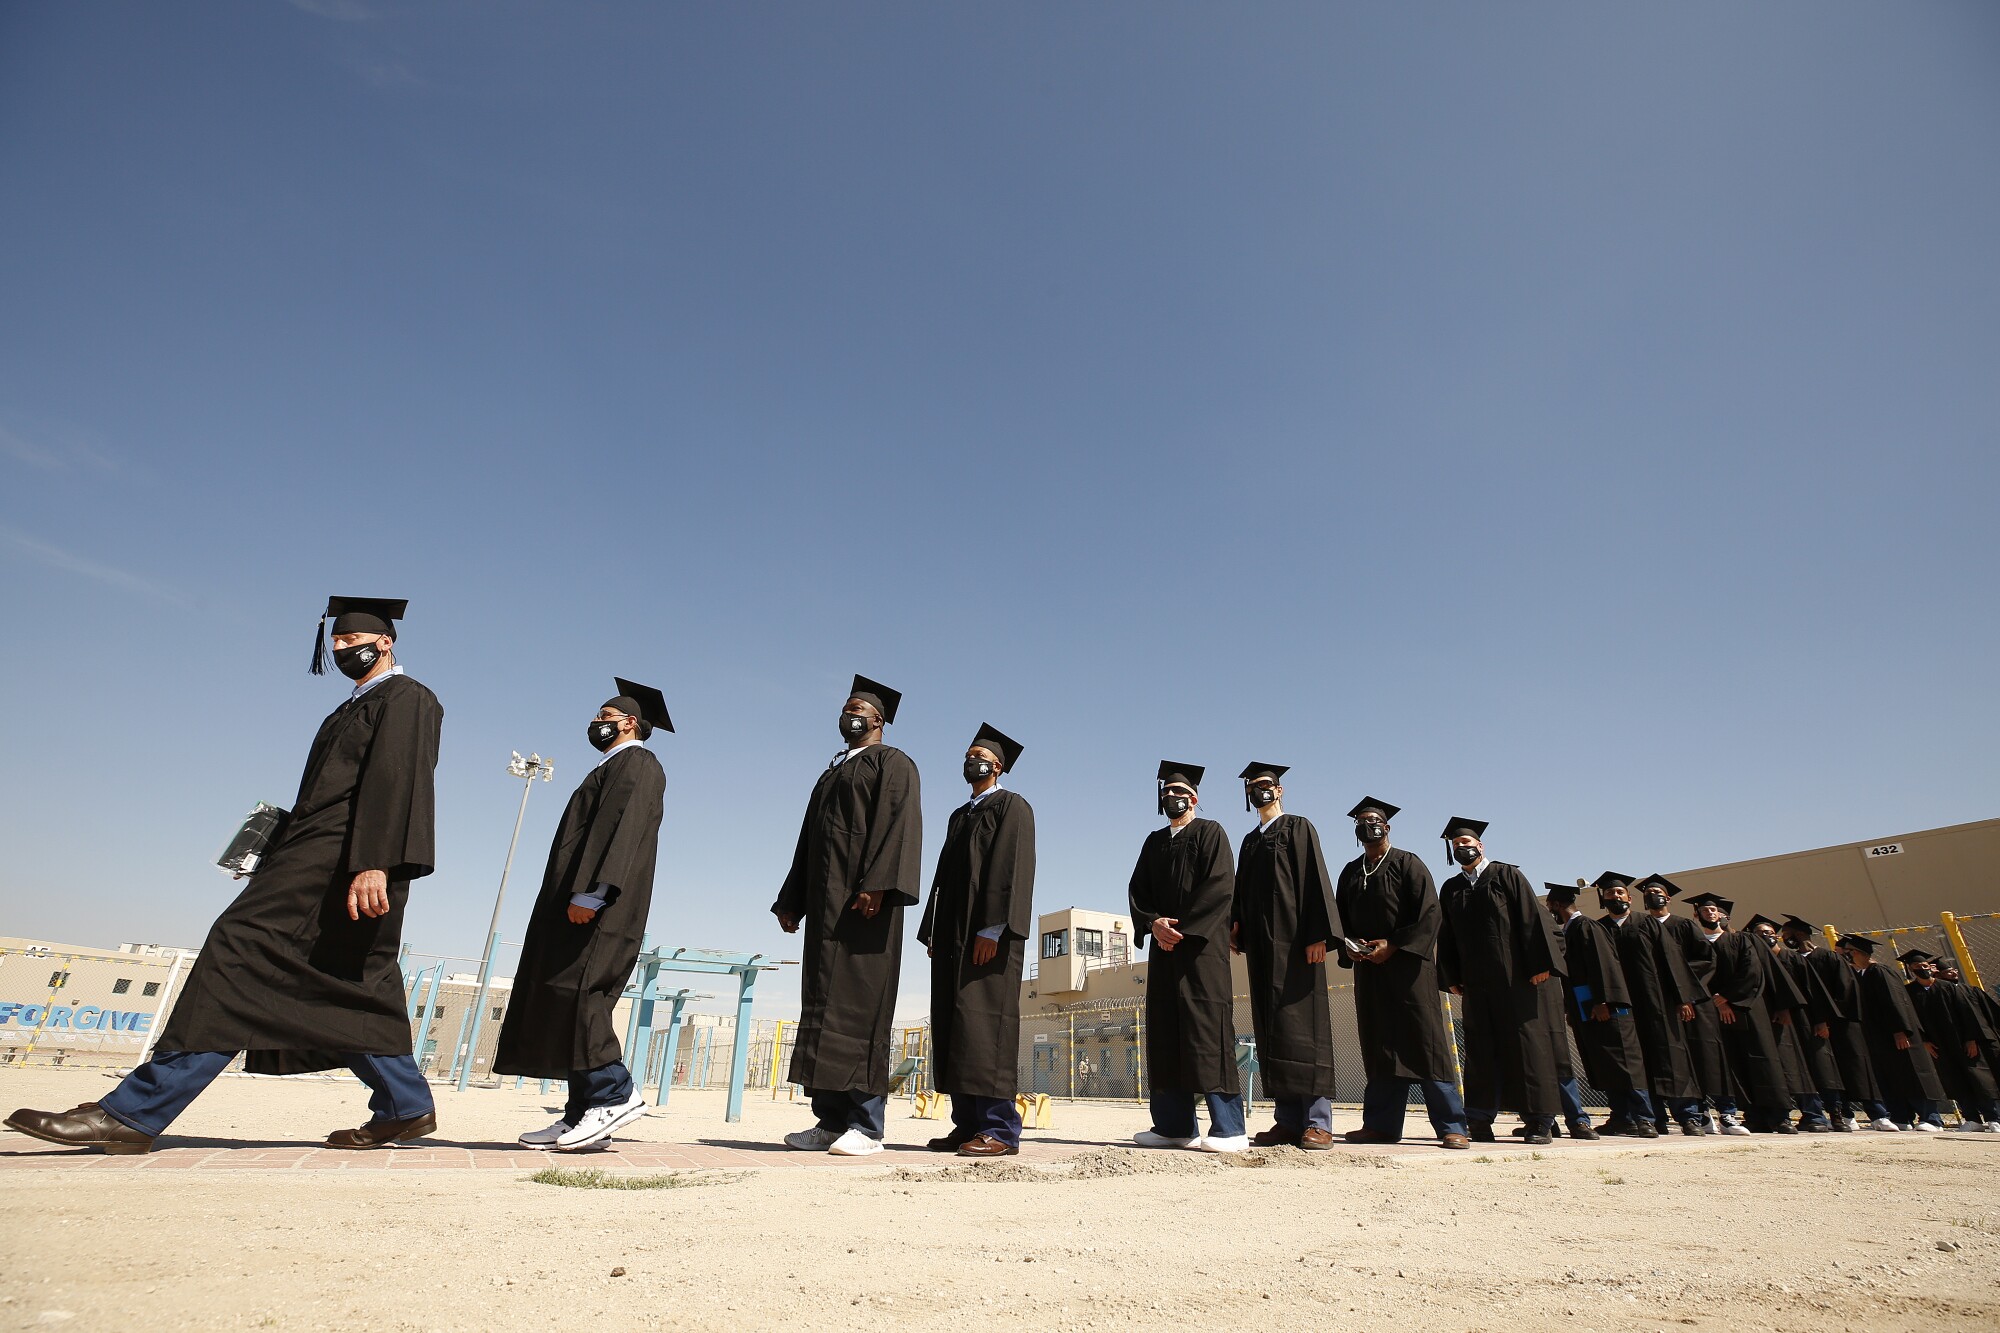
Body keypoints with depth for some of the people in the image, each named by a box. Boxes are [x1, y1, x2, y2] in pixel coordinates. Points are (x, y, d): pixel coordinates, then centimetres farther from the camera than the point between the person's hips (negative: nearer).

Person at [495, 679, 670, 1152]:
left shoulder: (635, 763, -5)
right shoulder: (612, 769, 26)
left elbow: (623, 828, -19)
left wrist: (589, 893, -27)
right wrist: (581, 896, 19)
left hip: (599, 905, -10)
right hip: (582, 905, 10)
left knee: (571, 992, -18)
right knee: (572, 999, 6)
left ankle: (614, 1094, -14)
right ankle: (587, 1113, 7)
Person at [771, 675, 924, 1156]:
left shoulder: (892, 763, 3)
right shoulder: (831, 773, 26)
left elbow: (899, 823, -12)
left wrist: (877, 883, -24)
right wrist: (791, 900, 17)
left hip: (863, 899, -8)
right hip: (825, 900, 8)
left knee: (859, 1003, -11)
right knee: (823, 1004, 5)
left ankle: (866, 1124, -7)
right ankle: (831, 1119, 10)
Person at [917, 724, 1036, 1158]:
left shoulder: (1011, 806, 0)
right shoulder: (959, 816, 24)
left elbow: (1013, 866, -12)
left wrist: (992, 928, -21)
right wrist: (932, 933, 13)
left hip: (989, 932, -8)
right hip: (952, 933, 8)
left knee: (983, 1022, -12)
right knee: (952, 1026, 5)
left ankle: (1000, 1129, -8)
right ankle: (967, 1124, 10)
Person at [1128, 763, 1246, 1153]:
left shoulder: (1210, 832, 3)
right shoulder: (1154, 842, 20)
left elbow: (1220, 886, -10)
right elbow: (1137, 889, 12)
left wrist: (1183, 927, -14)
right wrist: (1154, 923, -7)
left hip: (1202, 943, -6)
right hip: (1164, 945, 6)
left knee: (1207, 1028, -10)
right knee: (1165, 1031, 4)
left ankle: (1228, 1129, -7)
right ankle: (1173, 1125, 11)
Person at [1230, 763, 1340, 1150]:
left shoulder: (1299, 827, 3)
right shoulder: (1249, 842, 21)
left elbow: (1316, 879, -8)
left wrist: (1317, 934, -17)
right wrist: (1236, 929, 7)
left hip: (1294, 941, -6)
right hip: (1260, 944, 7)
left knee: (1302, 1025, -8)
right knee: (1270, 1030, 4)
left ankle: (1317, 1122, -4)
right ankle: (1288, 1121, 8)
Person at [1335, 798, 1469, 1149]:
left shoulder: (1408, 864, 1)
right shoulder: (1350, 872, 15)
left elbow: (1430, 912, -8)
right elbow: (1341, 918, 16)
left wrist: (1393, 945, -14)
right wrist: (1348, 947, -4)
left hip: (1408, 966, -5)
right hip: (1368, 969, 5)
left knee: (1425, 1043, -6)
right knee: (1378, 1047, 6)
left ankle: (1451, 1126, 1)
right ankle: (1381, 1124, 12)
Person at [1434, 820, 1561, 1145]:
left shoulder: (1507, 875, 3)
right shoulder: (1450, 889, 14)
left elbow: (1531, 918, -5)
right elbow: (1446, 937, 13)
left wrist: (1539, 963, -13)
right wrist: (1451, 978, 6)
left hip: (1513, 977, -4)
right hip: (1474, 982, 4)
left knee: (1525, 1042, 0)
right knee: (1480, 1048, 5)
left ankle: (1539, 1121, 8)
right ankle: (1480, 1123, 8)